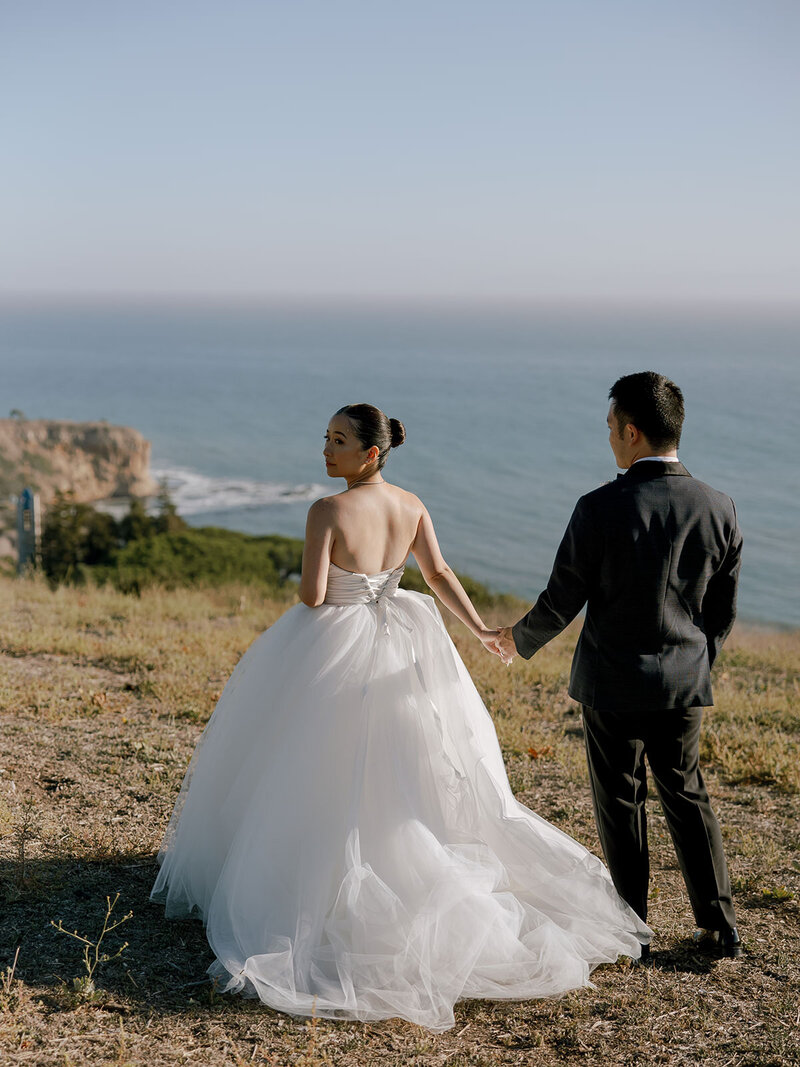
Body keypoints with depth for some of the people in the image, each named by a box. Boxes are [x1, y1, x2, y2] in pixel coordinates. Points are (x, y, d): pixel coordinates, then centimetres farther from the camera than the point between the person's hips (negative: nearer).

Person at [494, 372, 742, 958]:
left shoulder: (600, 508, -19)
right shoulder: (720, 509, -6)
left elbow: (562, 601, -11)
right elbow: (724, 611, 3)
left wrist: (521, 638, 9)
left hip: (613, 684, -4)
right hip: (685, 680, 4)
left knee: (621, 803, 11)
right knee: (687, 795, 18)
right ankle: (720, 924, 21)